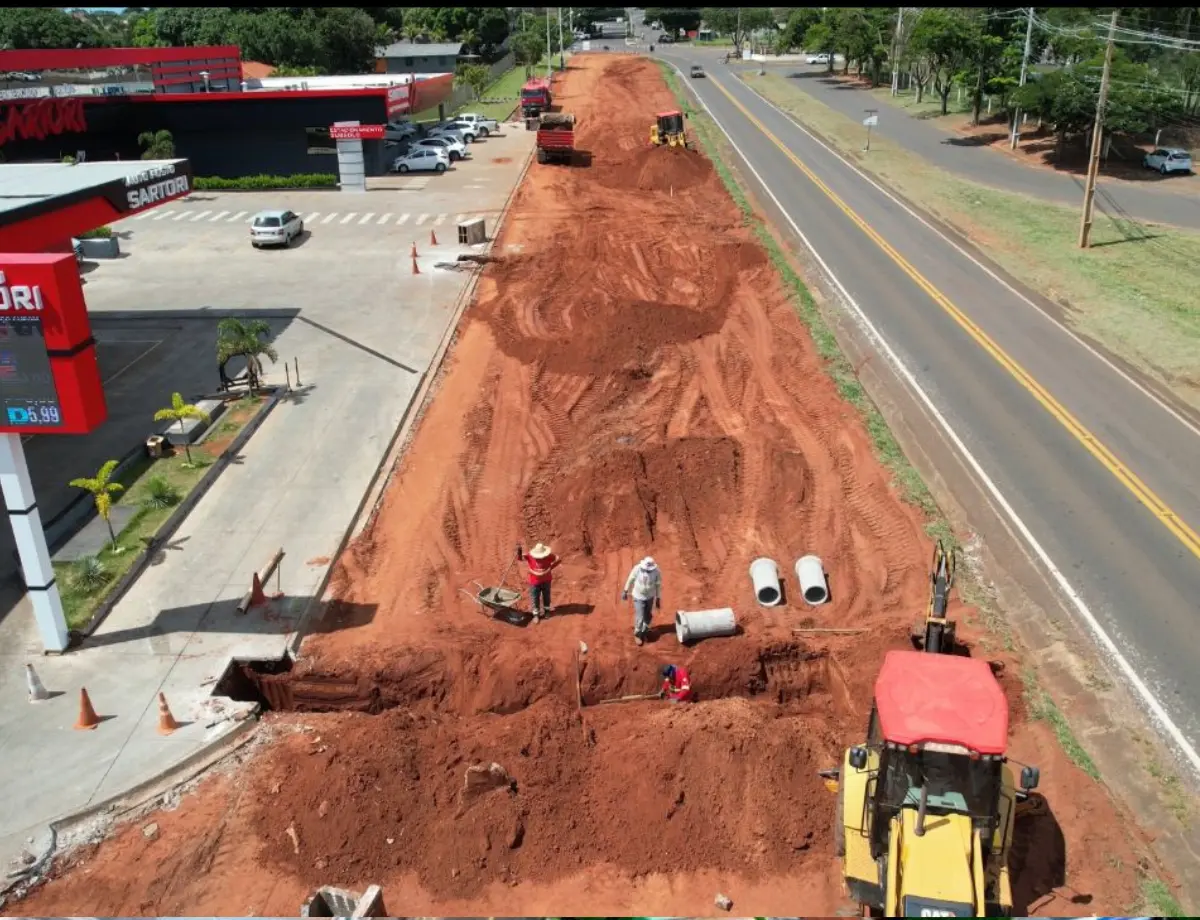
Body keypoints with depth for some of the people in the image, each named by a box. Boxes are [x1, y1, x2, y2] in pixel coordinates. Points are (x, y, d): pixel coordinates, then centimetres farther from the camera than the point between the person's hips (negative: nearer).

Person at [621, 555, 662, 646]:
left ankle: (644, 632, 41)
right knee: (640, 617, -2)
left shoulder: (656, 572, -22)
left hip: (650, 596, 2)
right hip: (638, 597, -2)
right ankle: (638, 634, 22)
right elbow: (630, 580, -9)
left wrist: (658, 599, -2)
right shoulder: (637, 568, -25)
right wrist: (625, 591, 0)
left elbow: (658, 585, -9)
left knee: (648, 616, 17)